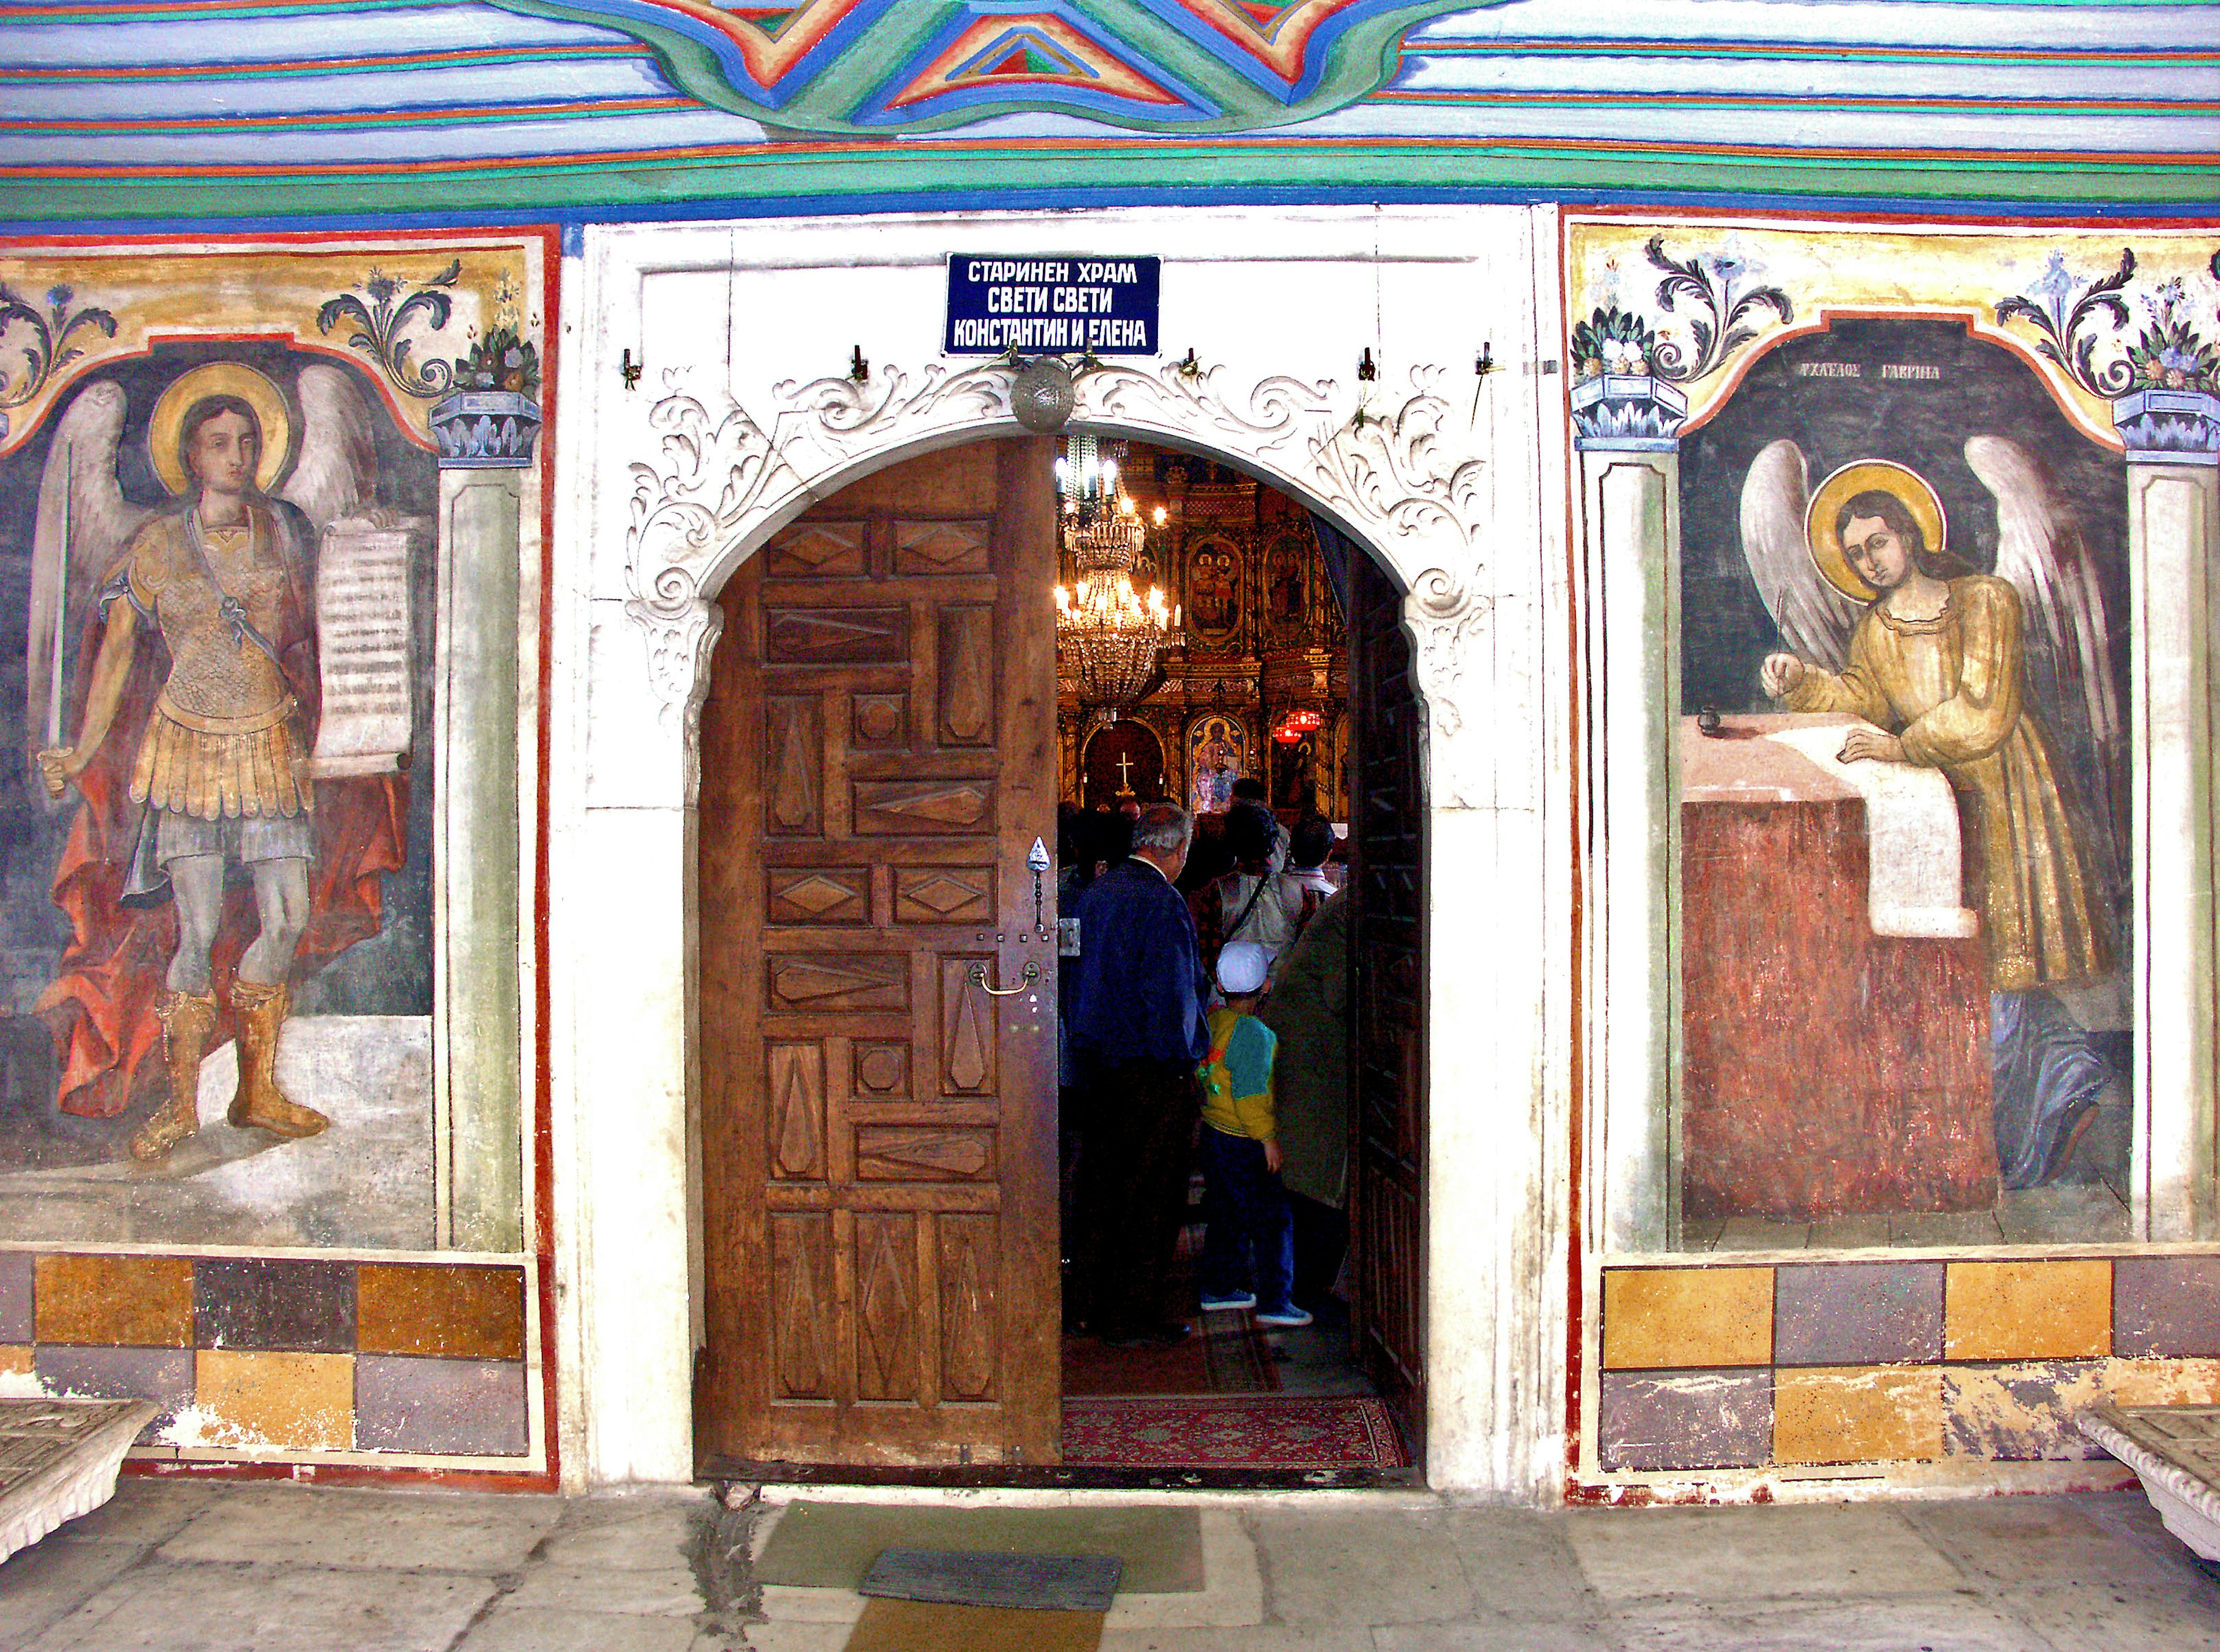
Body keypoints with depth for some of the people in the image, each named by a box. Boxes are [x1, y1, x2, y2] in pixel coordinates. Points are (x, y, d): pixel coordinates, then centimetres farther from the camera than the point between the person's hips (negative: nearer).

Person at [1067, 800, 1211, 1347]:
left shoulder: (1097, 892, 8)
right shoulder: (1163, 903, -17)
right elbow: (1176, 995, -18)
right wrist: (1190, 1057, -8)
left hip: (1098, 1060, 8)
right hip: (1153, 1072, -8)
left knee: (1102, 1185, 16)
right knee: (1152, 1195, 2)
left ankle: (1094, 1304, 25)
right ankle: (1133, 1317, 8)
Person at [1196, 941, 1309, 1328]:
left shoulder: (1211, 1020, 4)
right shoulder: (1253, 1033, -21)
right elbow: (1249, 1092, -25)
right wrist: (1268, 1137, -19)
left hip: (1212, 1132, 9)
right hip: (1242, 1143, -9)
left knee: (1226, 1215, 20)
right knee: (1272, 1220, 0)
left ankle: (1218, 1288, 29)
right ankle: (1274, 1302, 4)